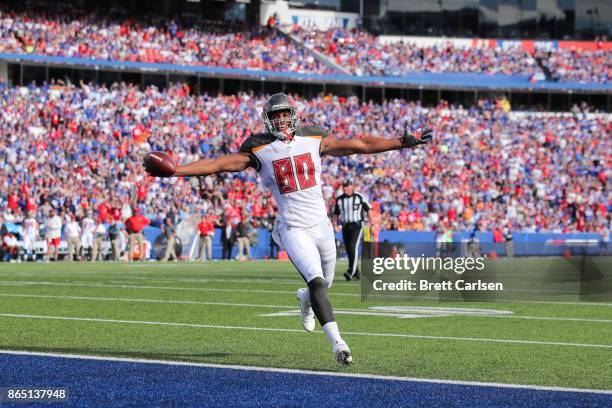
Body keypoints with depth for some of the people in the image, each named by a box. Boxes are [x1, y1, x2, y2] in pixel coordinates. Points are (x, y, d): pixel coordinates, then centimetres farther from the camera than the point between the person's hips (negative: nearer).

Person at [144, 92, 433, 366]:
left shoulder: (314, 140, 5)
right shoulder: (260, 149, -3)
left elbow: (360, 145, 9)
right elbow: (217, 164, -7)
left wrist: (403, 142, 9)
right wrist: (174, 171, -16)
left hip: (322, 225, 4)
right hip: (293, 229, -4)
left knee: (324, 284, 16)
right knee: (317, 281, -23)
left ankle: (306, 300, 52)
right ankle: (337, 342, -24)